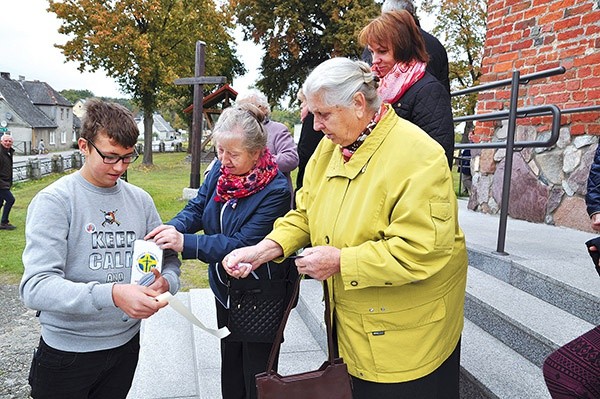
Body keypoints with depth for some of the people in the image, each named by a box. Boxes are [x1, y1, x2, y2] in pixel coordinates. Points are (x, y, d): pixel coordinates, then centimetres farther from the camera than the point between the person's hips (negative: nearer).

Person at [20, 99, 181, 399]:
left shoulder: (140, 200, 1)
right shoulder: (54, 201, -14)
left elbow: (168, 258, 6)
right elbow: (35, 287, -24)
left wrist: (166, 282, -18)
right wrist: (112, 294, -39)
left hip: (126, 343, 4)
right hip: (67, 352, -4)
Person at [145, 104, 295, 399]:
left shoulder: (275, 190, -26)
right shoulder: (221, 169, -5)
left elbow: (241, 245, -28)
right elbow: (197, 207, -1)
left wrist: (185, 243, -34)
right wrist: (174, 228, -22)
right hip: (224, 288, 7)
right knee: (230, 368, 26)